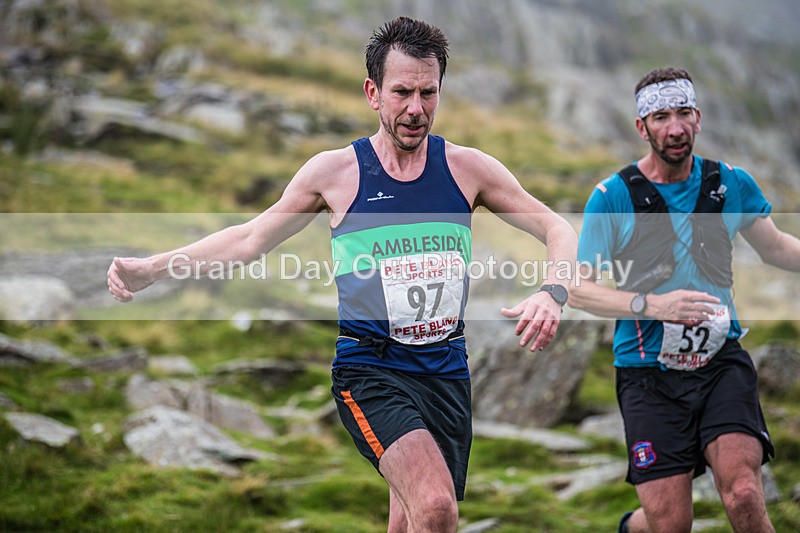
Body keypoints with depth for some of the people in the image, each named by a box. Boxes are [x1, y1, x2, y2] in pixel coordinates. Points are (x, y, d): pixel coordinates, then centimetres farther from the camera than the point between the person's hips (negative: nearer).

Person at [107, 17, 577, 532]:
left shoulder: (467, 167, 2)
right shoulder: (334, 171, -2)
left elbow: (557, 228, 6)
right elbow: (250, 239, 8)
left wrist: (552, 294, -16)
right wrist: (151, 268, 0)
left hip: (446, 369, 3)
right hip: (369, 368, -3)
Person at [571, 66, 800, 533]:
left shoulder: (733, 185, 5)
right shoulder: (612, 197, -5)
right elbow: (579, 289, -3)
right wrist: (650, 305, -17)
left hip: (722, 362, 2)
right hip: (649, 372, -1)